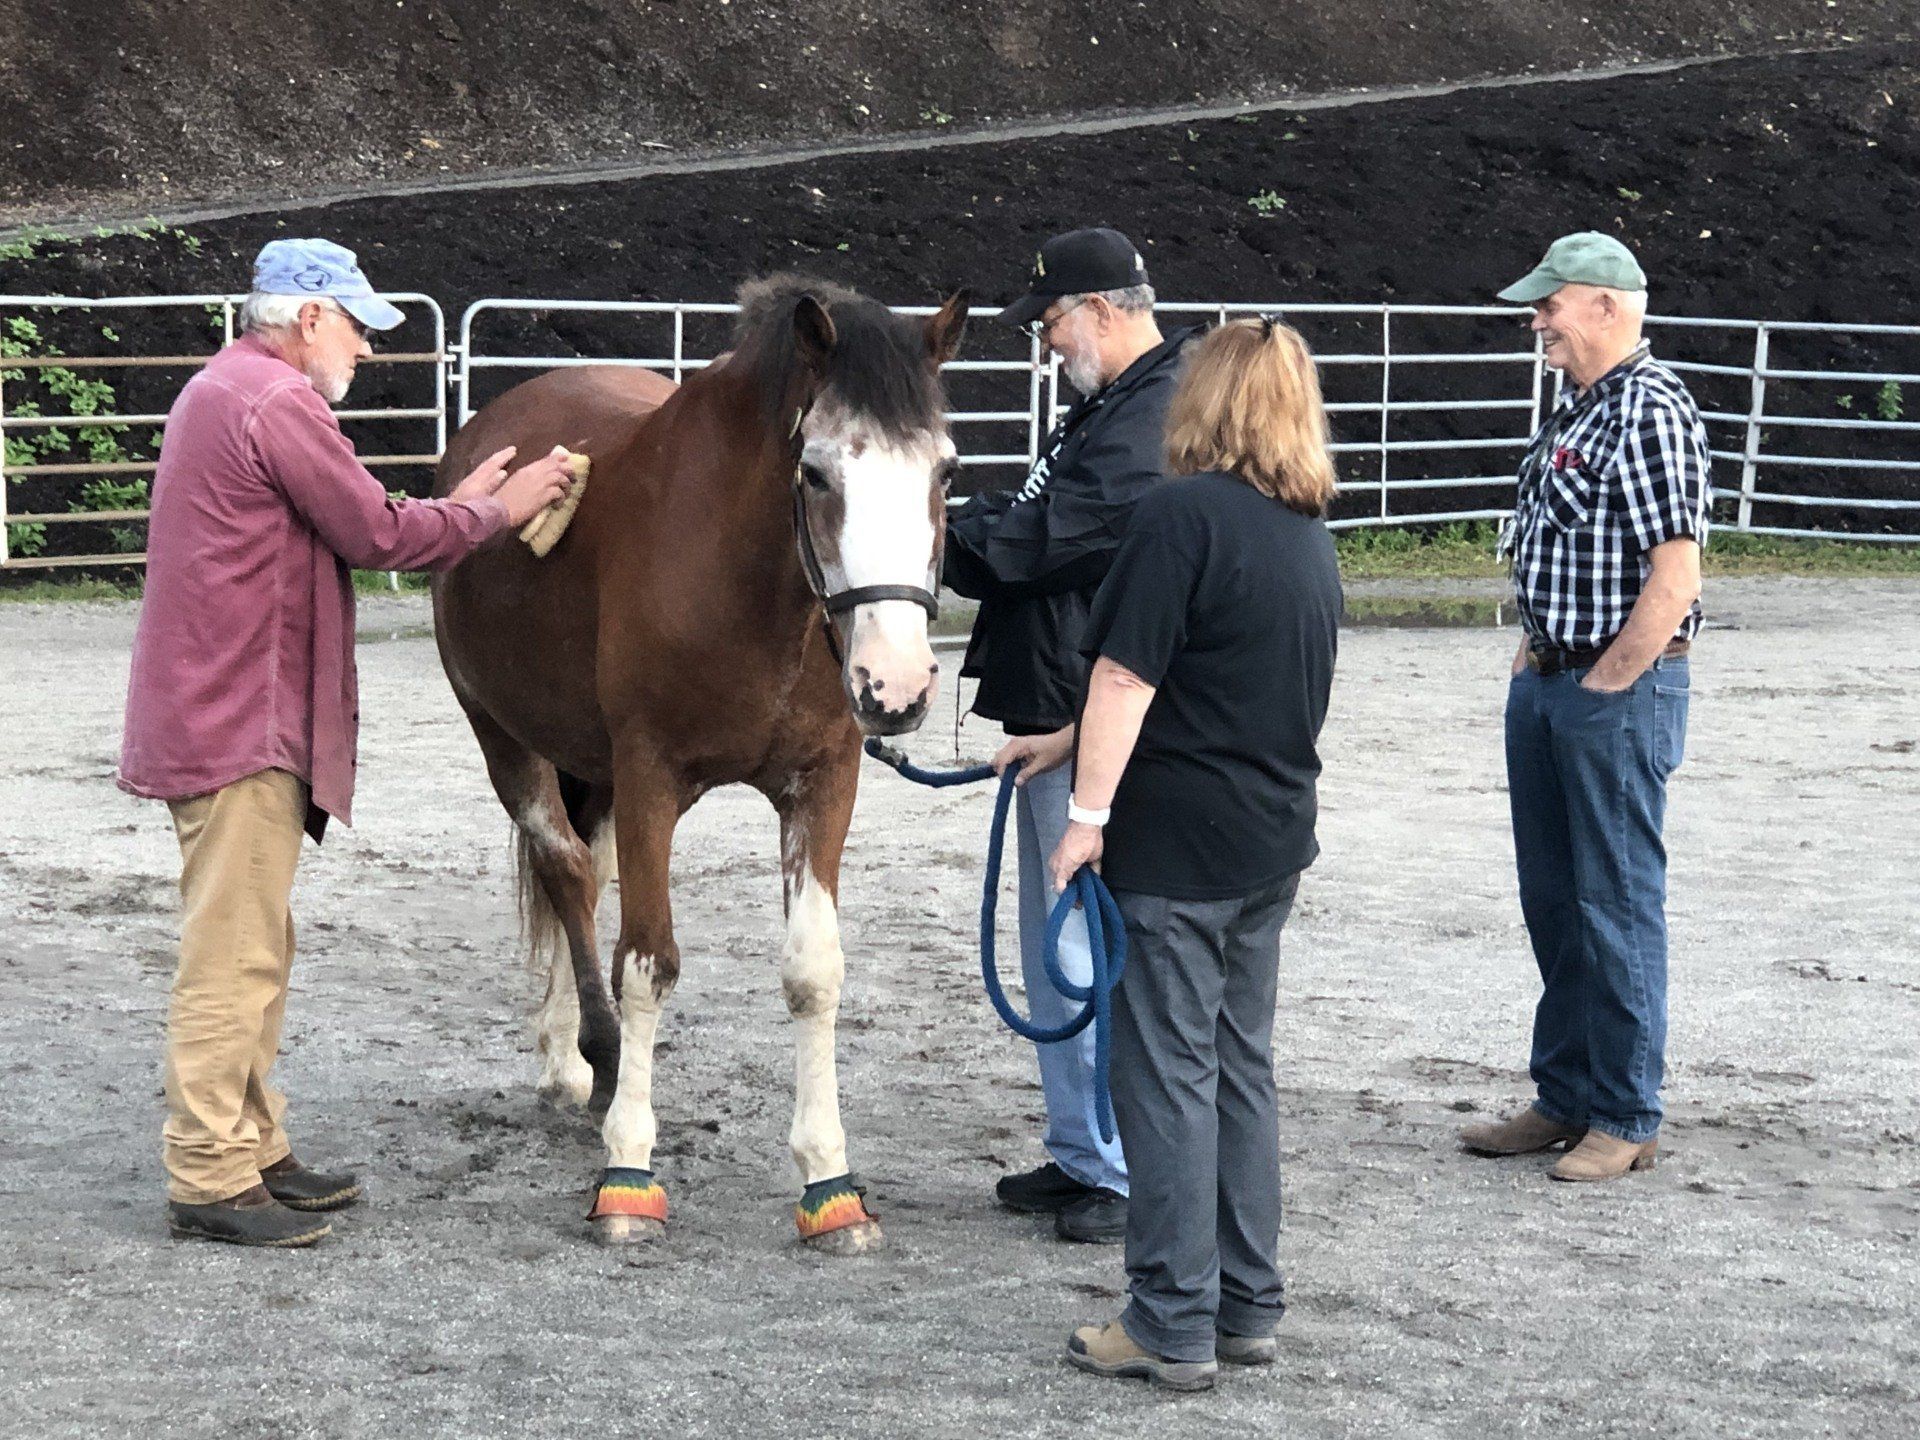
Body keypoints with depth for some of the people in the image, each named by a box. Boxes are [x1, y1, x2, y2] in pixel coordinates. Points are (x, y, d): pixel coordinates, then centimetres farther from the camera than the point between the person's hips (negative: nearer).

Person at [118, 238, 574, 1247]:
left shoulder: (227, 391, 19)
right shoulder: (279, 403, -15)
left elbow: (348, 531, 18)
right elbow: (379, 536, -13)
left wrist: (462, 504, 15)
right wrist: (497, 510, -1)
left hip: (215, 712, 11)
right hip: (240, 724, -11)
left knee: (251, 949, 17)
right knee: (234, 954, -8)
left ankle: (253, 1151, 24)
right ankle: (208, 1180, -5)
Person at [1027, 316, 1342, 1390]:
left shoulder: (1186, 514, -15)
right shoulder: (1313, 531, 11)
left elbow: (1127, 676, -19)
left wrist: (1090, 811, -12)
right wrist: (1070, 740, 25)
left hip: (1178, 846, -8)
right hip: (1276, 841, 8)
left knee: (1171, 1073, -1)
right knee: (1244, 1066, 15)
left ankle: (1175, 1325, 3)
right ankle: (1250, 1307, 21)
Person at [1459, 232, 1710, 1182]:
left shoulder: (1650, 412, -16)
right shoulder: (1574, 411, 14)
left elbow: (1674, 579, -21)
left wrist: (1602, 689, -16)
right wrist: (1535, 660, 14)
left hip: (1618, 693, -10)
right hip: (1547, 686, 10)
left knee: (1617, 906, -2)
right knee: (1552, 901, 14)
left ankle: (1625, 1119, 7)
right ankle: (1564, 1100, 24)